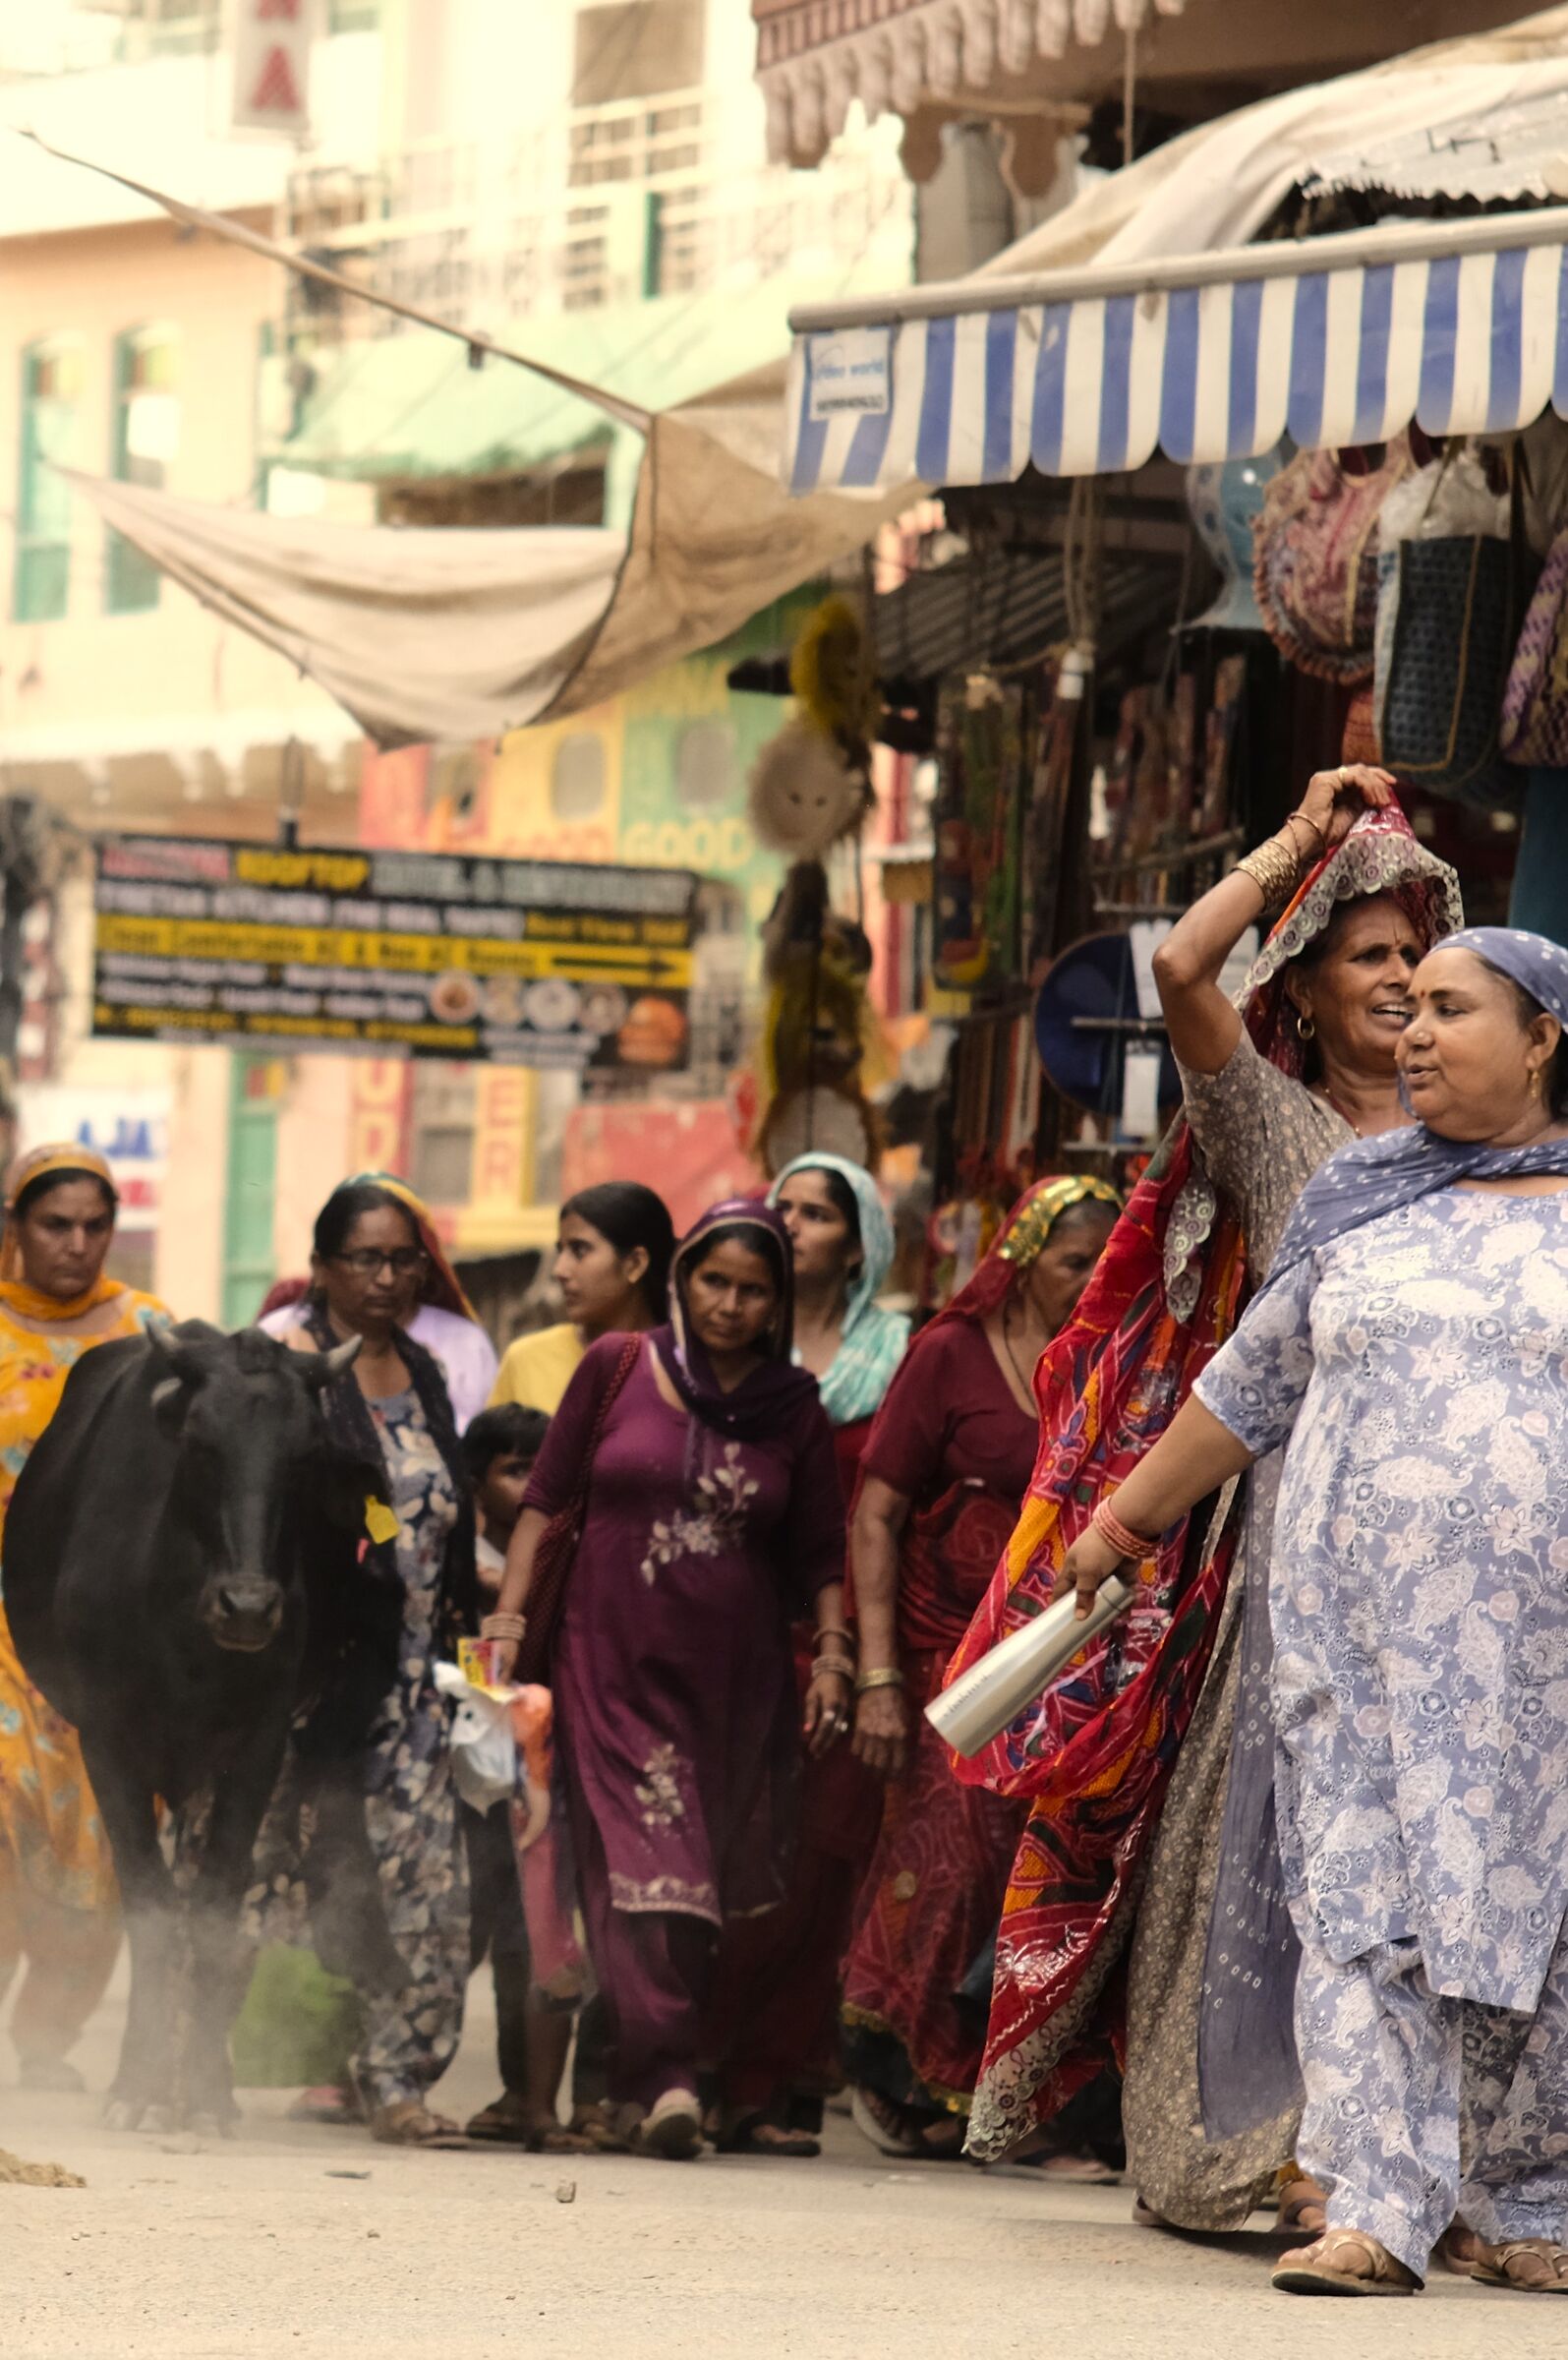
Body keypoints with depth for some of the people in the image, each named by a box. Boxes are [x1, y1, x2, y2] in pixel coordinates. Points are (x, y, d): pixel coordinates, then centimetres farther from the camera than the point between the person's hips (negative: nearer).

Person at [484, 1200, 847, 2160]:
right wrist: (509, 1614, 0)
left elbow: (824, 1553, 12)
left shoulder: (793, 1409, 8)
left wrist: (833, 1660, 1)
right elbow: (547, 1498, 8)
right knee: (645, 1866, -15)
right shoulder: (617, 1369, 4)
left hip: (736, 1681, 2)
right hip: (615, 1666, -2)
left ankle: (660, 2075, 9)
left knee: (712, 1880, 2)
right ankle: (666, 2079, -22)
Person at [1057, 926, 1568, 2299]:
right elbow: (1250, 1389, 22)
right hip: (1359, 1621, 2)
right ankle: (1379, 2212, -11)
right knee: (1364, 1901, -7)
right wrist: (1123, 1521, 25)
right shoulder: (1359, 1209, 13)